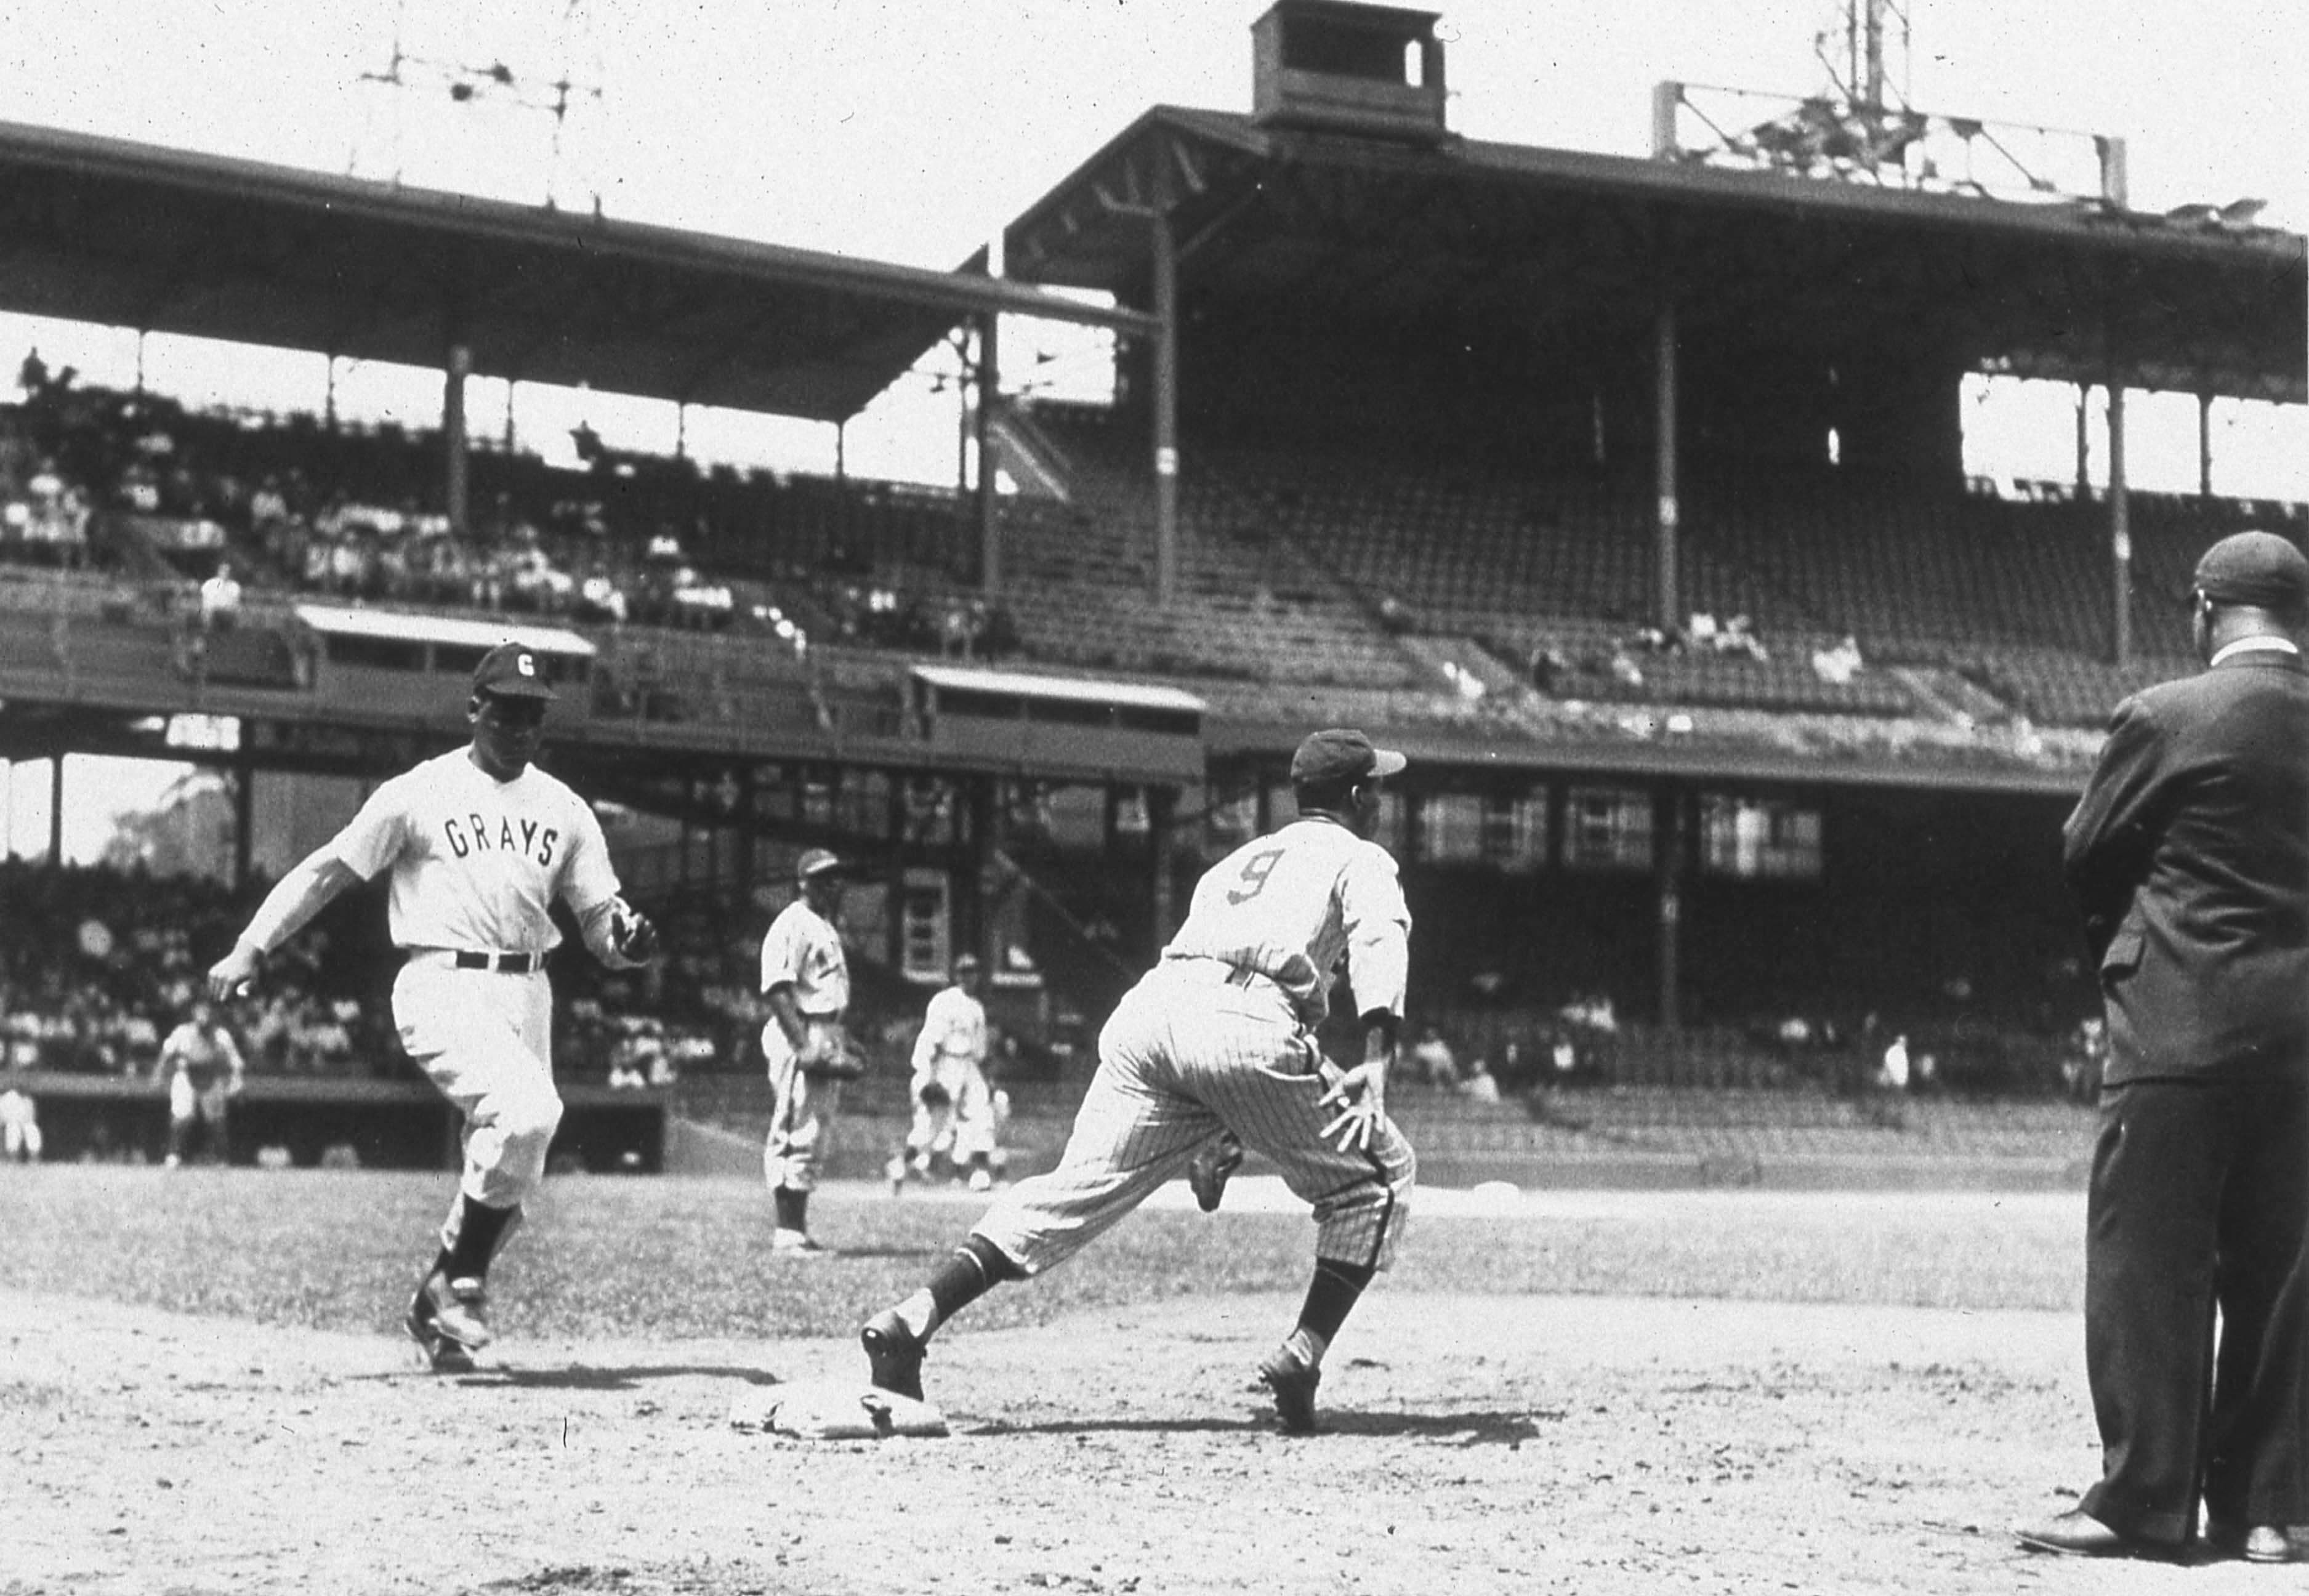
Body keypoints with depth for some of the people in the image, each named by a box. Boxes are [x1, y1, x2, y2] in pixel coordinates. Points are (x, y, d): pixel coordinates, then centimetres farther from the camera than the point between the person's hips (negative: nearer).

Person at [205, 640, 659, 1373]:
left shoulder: (565, 810, 12)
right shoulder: (418, 794, 0)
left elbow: (599, 925, 11)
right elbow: (328, 869, 0)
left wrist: (628, 941, -13)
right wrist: (251, 948, -9)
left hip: (527, 993, 6)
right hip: (443, 986, -6)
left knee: (511, 1168, 5)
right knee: (528, 1111, -27)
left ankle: (440, 1307, 25)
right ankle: (461, 1280, -12)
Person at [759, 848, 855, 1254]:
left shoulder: (827, 925, 20)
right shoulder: (793, 924, -11)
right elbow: (778, 989, -19)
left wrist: (841, 1042, 17)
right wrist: (805, 1046, -25)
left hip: (827, 1039, 10)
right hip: (801, 1036, -10)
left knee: (814, 1137, 12)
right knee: (800, 1135, -11)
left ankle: (797, 1231, 18)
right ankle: (788, 1233, -10)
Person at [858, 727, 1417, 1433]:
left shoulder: (1239, 859, 37)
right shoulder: (1360, 859, 19)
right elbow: (1380, 943, -3)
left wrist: (1212, 1127, 35)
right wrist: (1377, 1063, -17)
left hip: (1149, 1005, 6)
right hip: (1246, 1024, -6)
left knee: (1078, 1187, 2)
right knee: (1376, 1175, 12)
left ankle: (912, 1318, -14)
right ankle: (1302, 1355, 1)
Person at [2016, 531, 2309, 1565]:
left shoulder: (2163, 719, -9)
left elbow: (2083, 856, 1)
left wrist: (2117, 939, 18)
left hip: (2179, 1028, -5)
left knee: (2147, 1266, 0)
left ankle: (2144, 1501, 1)